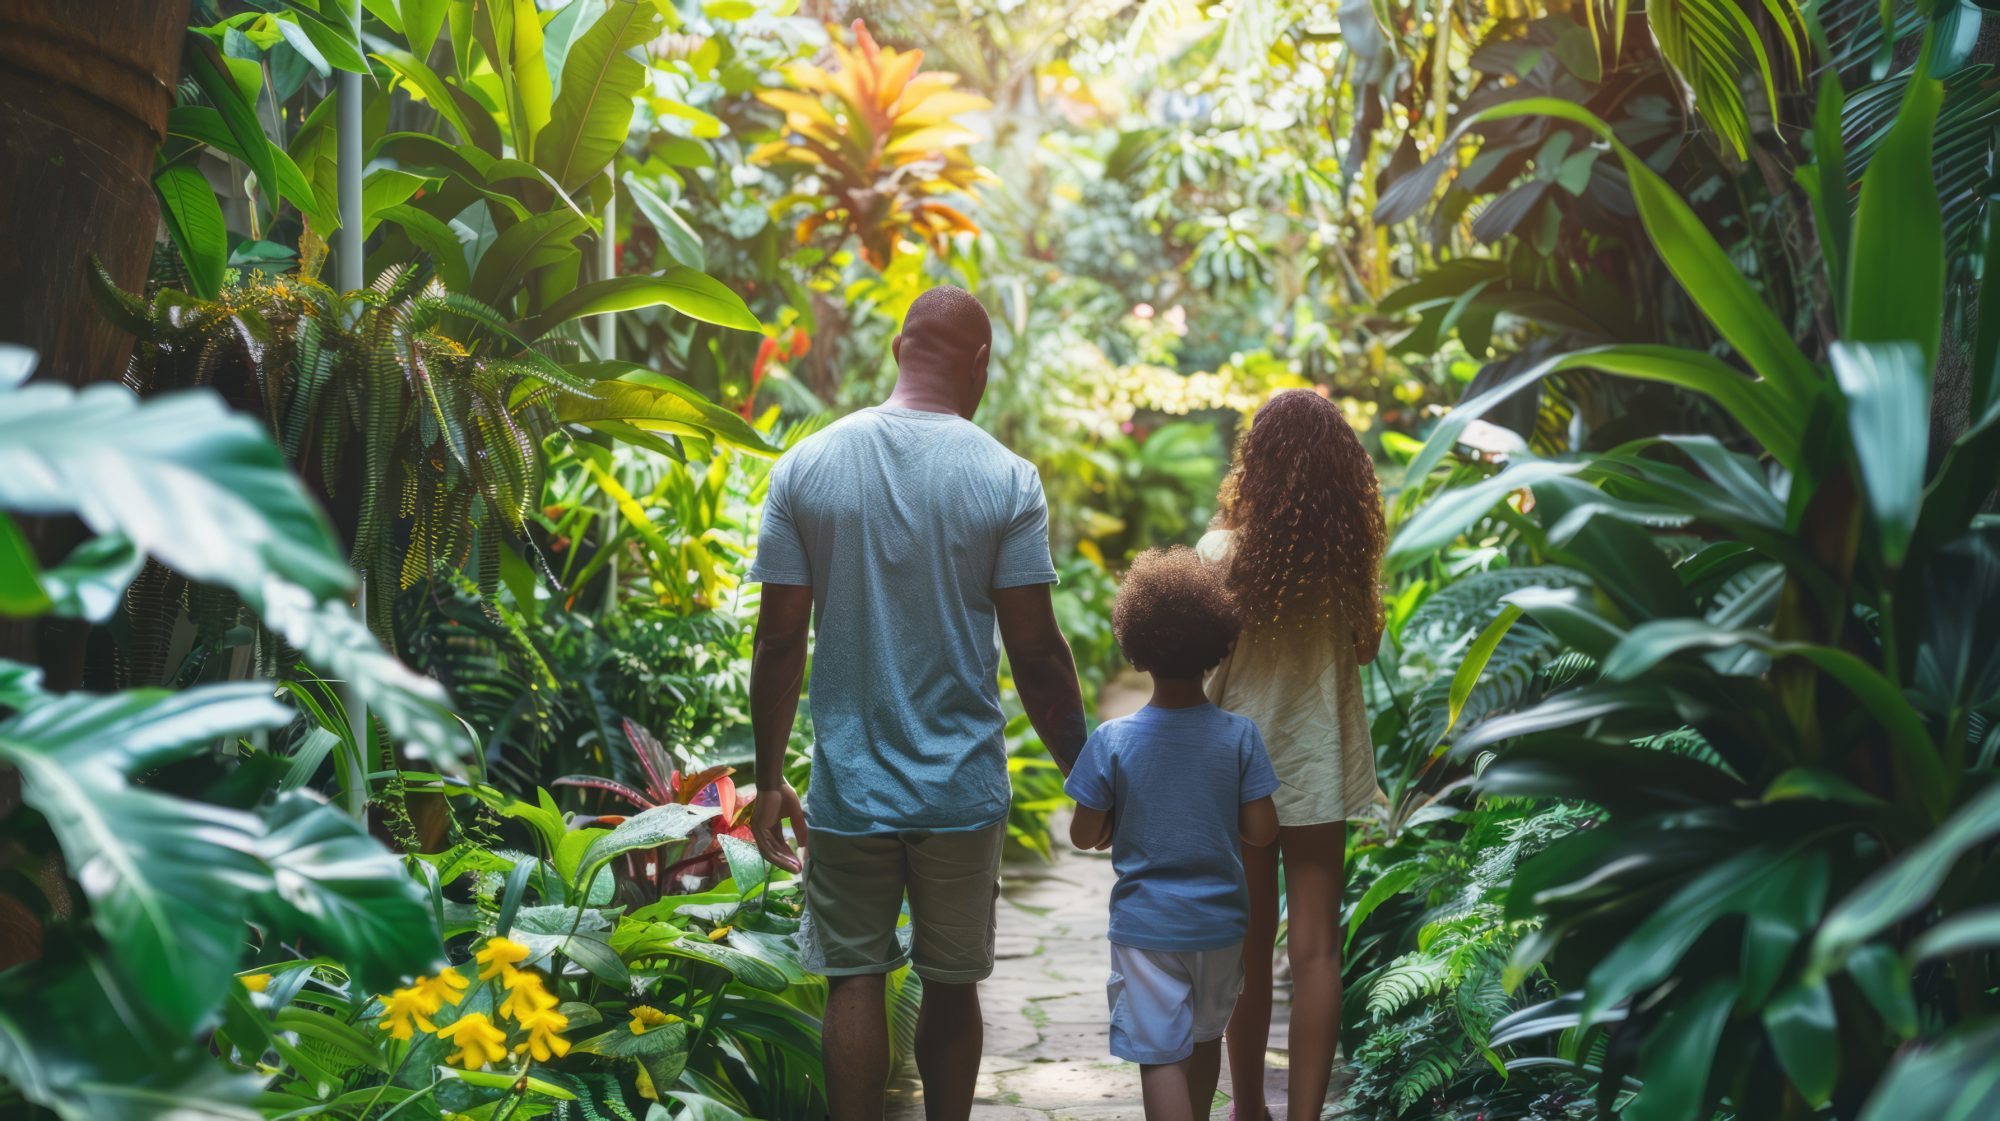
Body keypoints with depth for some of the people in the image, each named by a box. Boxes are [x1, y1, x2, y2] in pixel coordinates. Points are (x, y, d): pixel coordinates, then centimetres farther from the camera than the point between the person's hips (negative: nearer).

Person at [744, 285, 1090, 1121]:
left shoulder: (806, 468, -2)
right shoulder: (1005, 480, -7)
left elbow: (779, 642, -2)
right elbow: (1036, 654, -7)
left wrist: (769, 779, 7)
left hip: (849, 782, 1)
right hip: (963, 787, 0)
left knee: (854, 983, 9)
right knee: (952, 985, 13)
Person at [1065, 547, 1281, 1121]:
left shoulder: (1112, 740, -13)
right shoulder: (1239, 736, -10)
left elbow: (1084, 835, -8)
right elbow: (1261, 831, -8)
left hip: (1144, 927, -3)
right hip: (1220, 922, 3)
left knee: (1160, 1057, -1)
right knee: (1205, 1036, 25)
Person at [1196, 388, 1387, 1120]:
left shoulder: (1225, 550, -12)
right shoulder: (1349, 551, -7)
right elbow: (1365, 648, 7)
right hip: (1321, 763, 1)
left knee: (1249, 944, 13)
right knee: (1314, 949, 2)